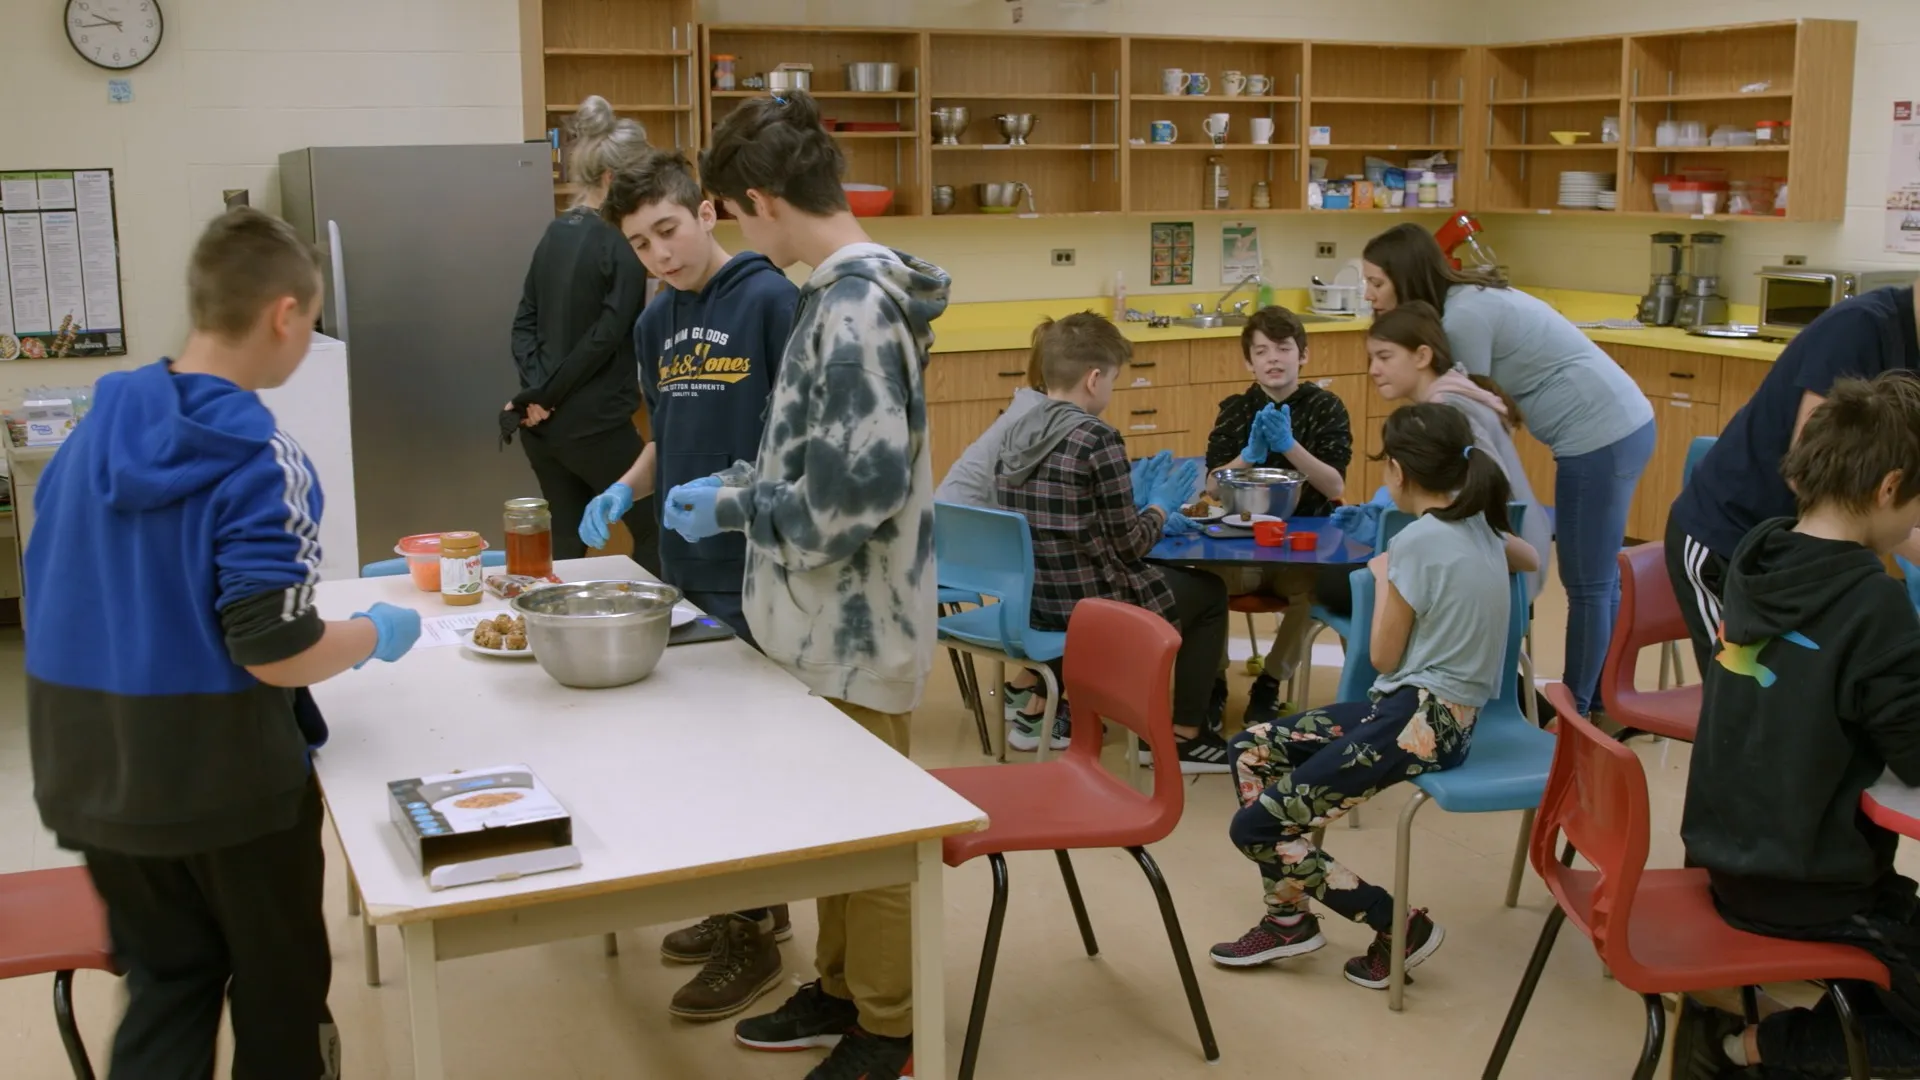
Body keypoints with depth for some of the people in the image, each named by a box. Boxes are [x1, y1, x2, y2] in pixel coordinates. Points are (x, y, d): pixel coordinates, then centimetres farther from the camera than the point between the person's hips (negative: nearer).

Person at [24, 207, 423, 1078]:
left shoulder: (97, 427, 0)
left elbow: (72, 597, 9)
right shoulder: (262, 462, -21)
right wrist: (377, 633, -7)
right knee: (281, 996, 15)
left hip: (97, 778, 6)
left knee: (163, 988, 20)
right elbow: (274, 652, -24)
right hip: (225, 783, -6)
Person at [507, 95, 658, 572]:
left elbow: (525, 322, 7)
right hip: (595, 427, -7)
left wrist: (536, 390, -5)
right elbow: (605, 338, -17)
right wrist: (541, 398, -10)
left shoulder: (555, 234, 9)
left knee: (568, 546, 14)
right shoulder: (622, 246, -13)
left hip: (543, 425, 7)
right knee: (654, 533, 8)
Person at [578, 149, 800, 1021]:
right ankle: (748, 906, 34)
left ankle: (752, 939, 18)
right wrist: (626, 489, 5)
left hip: (757, 570, -7)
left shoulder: (771, 301, -12)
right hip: (685, 566, 7)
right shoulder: (656, 323, 10)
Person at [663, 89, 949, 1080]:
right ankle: (840, 990, 36)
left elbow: (862, 485, -27)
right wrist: (739, 484, 13)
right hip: (828, 620, 9)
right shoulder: (842, 293, 8)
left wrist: (733, 508, -15)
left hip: (856, 628, -9)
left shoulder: (856, 308, -21)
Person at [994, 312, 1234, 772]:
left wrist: (1134, 499, 16)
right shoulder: (1097, 439, -19)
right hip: (1094, 604, -8)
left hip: (1033, 601, 8)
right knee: (1209, 591, 20)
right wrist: (1160, 508, 4)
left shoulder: (1016, 434, 2)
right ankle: (1185, 735, 22)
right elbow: (1127, 547, -14)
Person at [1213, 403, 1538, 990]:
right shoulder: (1480, 525, 9)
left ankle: (1400, 926, 0)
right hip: (1444, 712, 10)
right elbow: (1531, 560, 35)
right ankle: (1289, 916, 13)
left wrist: (1383, 577, 5)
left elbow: (1385, 657, -8)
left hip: (1419, 721, -10)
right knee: (1251, 748, 11)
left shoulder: (1417, 542, -17)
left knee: (1255, 827, -12)